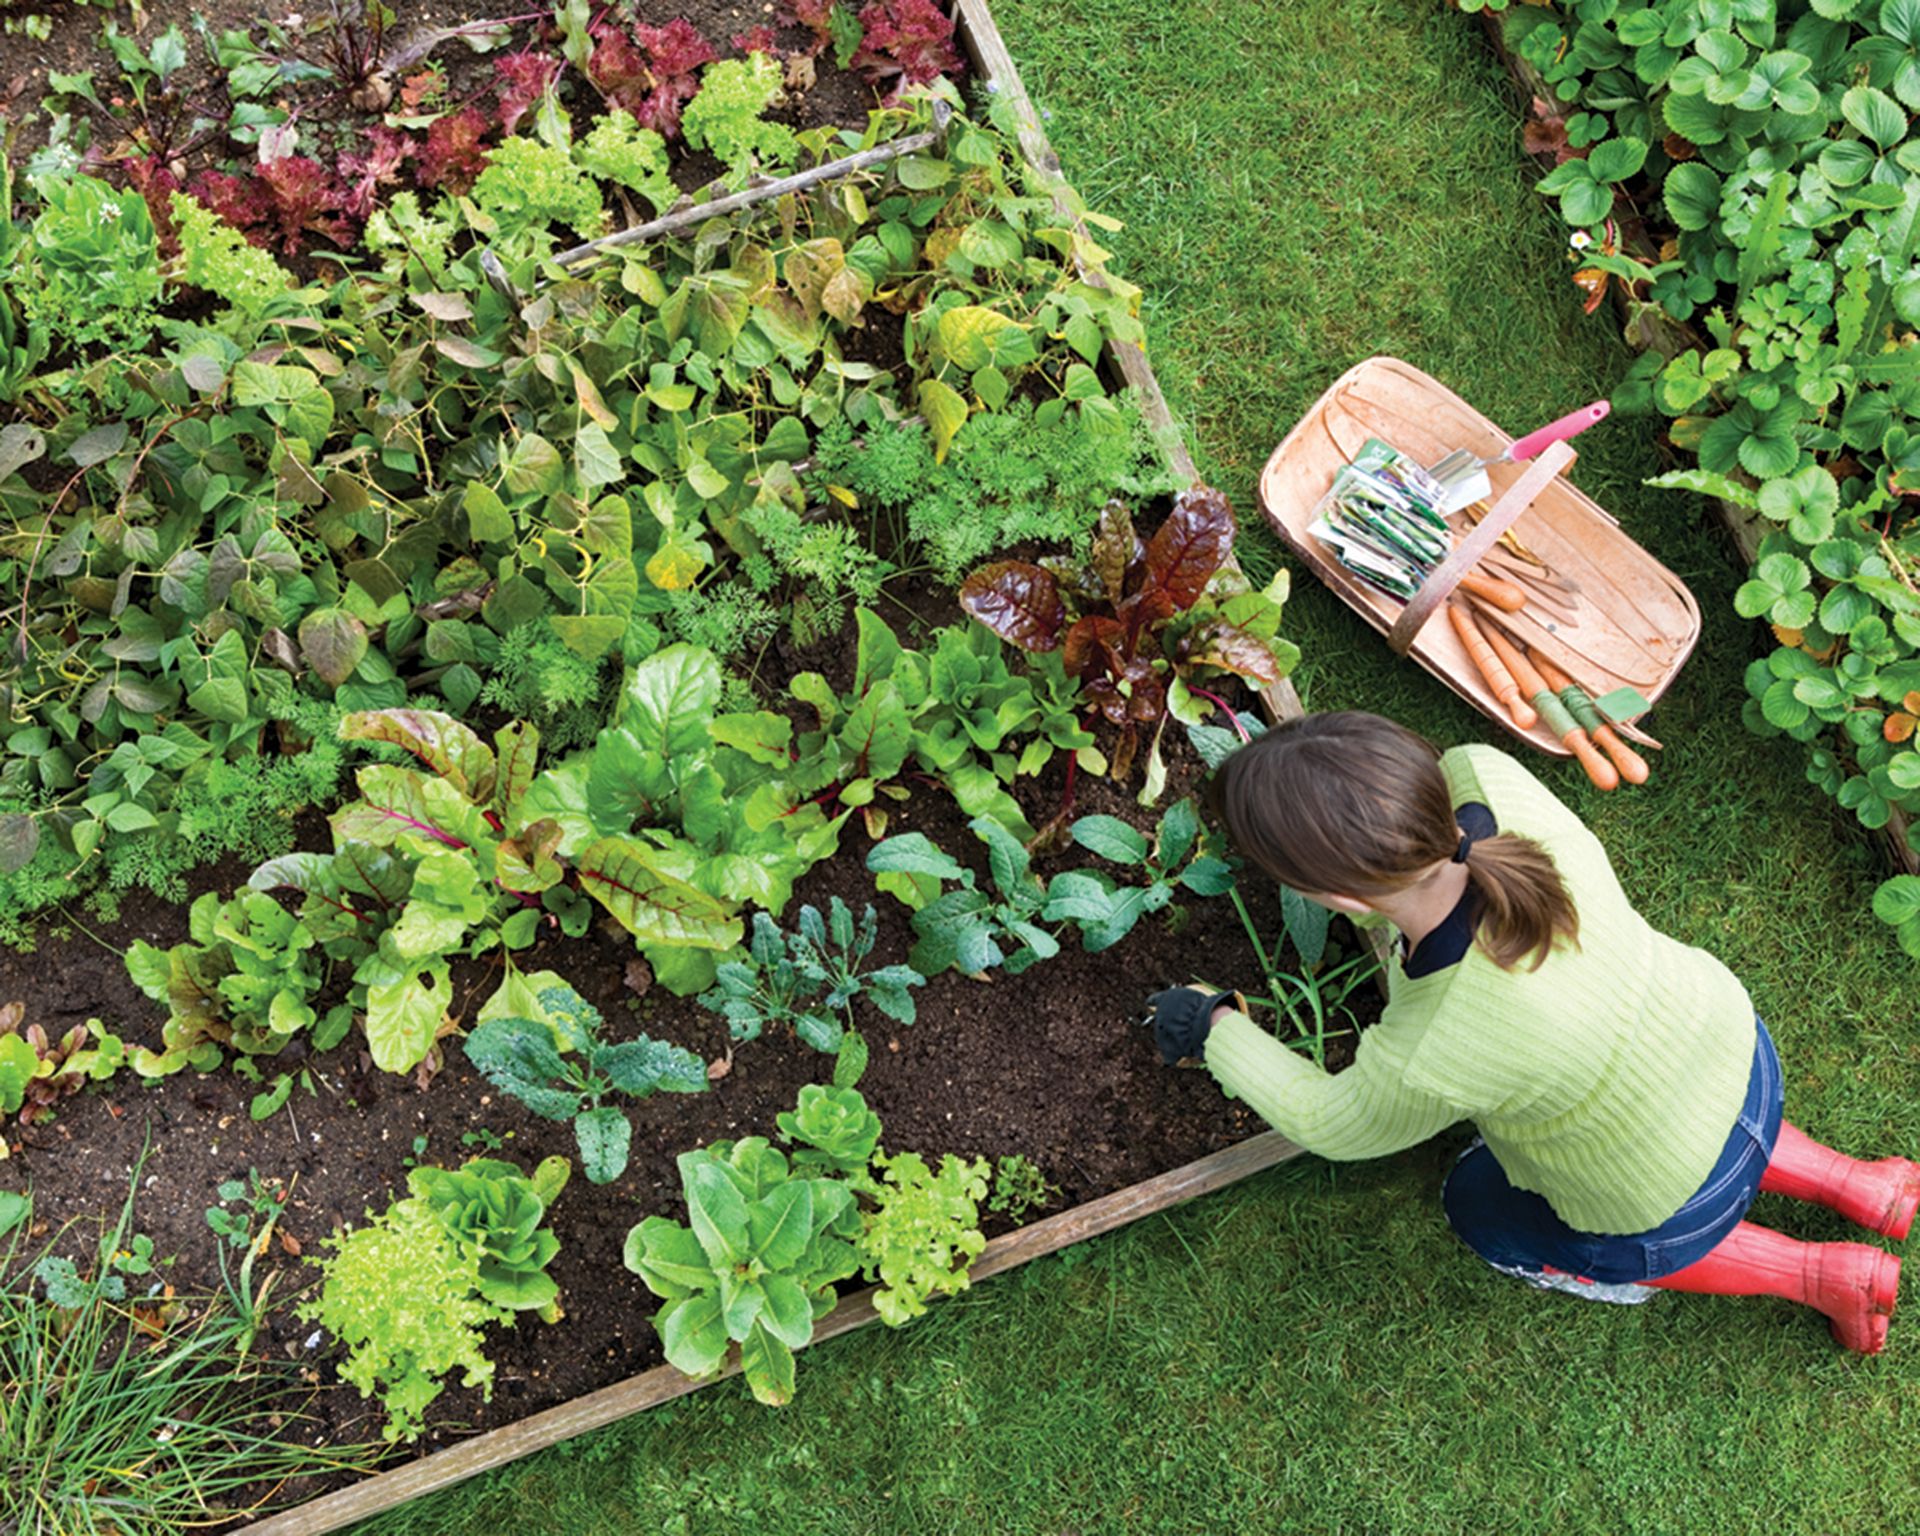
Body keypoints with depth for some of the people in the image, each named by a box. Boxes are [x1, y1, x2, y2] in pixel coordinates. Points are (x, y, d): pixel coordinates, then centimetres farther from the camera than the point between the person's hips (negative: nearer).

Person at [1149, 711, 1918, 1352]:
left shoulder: (1428, 1063, -42)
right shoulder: (1486, 779, -32)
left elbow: (1335, 1126, -17)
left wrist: (1218, 1030, -4)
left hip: (1673, 1204, -5)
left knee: (1485, 1209, 26)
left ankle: (1820, 1275, 25)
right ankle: (1855, 1186, 35)